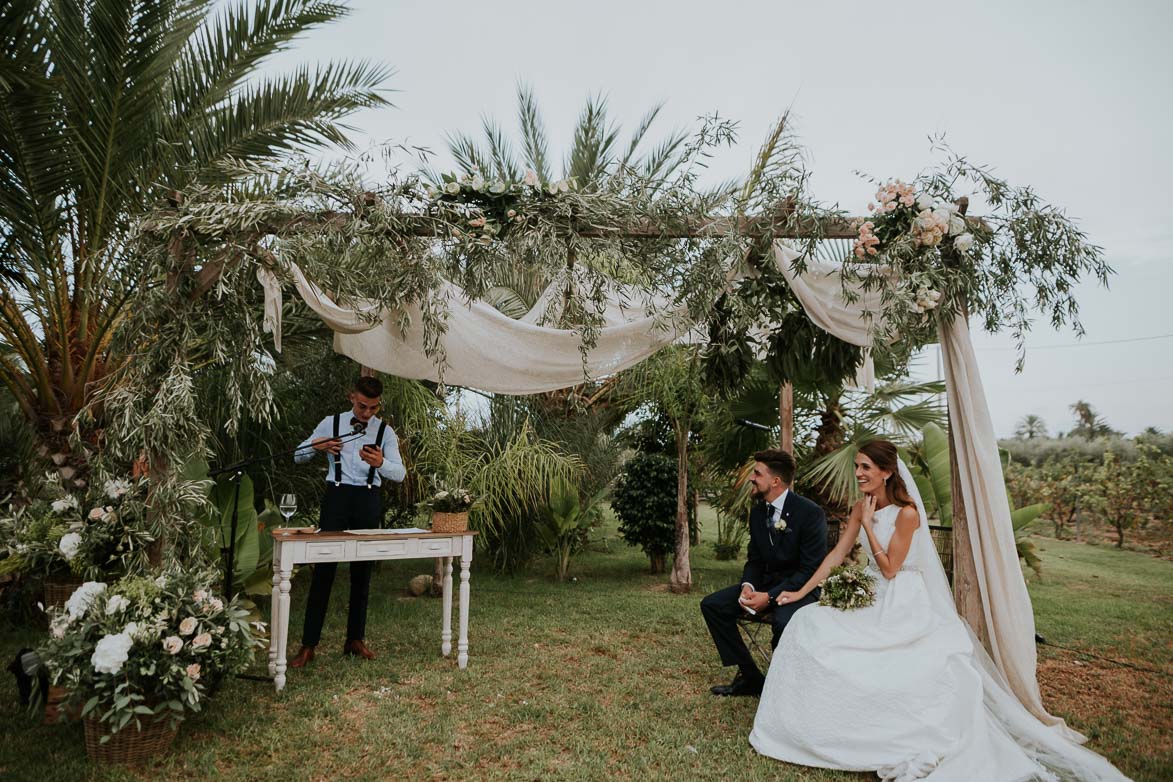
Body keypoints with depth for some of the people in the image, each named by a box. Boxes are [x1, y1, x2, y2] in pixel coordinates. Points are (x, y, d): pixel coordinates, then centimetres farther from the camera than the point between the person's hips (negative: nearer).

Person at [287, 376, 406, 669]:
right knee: (324, 569, -4)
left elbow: (400, 473, -6)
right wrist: (316, 446, -12)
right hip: (337, 496, -1)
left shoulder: (385, 431, 5)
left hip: (369, 501, 1)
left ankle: (355, 639, 20)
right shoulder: (331, 423, 6)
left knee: (362, 571, 8)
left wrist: (380, 463, -29)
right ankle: (308, 645, 3)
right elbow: (298, 456, 11)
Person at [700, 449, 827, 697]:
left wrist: (770, 596, -25)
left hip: (801, 588, -7)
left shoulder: (810, 513, -17)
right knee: (711, 605, -6)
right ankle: (750, 677, 1)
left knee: (783, 621, -38)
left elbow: (811, 570, -19)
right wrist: (747, 586, -12)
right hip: (767, 582, 7)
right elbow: (754, 559, 11)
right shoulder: (758, 512, 4)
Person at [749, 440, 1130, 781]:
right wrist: (801, 592, 1)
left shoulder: (906, 512, -17)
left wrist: (868, 524, -17)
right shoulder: (861, 507, 4)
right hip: (874, 601, 6)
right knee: (809, 624, -9)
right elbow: (837, 554, 5)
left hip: (905, 606, -6)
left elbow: (889, 569, -16)